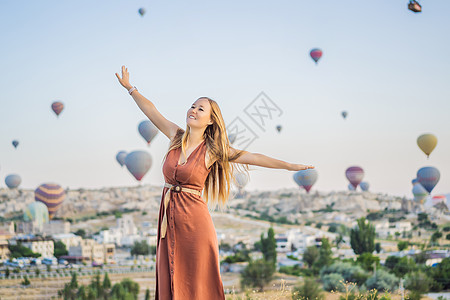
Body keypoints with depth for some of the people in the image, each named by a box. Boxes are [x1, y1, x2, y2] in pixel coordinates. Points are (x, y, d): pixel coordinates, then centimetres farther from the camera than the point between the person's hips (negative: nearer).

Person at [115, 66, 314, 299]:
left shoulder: (212, 150, -4)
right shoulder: (176, 136, 7)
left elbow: (252, 157, -8)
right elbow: (151, 111, 17)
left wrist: (290, 166, -13)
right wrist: (130, 88, 22)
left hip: (194, 219, -4)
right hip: (169, 217, 4)